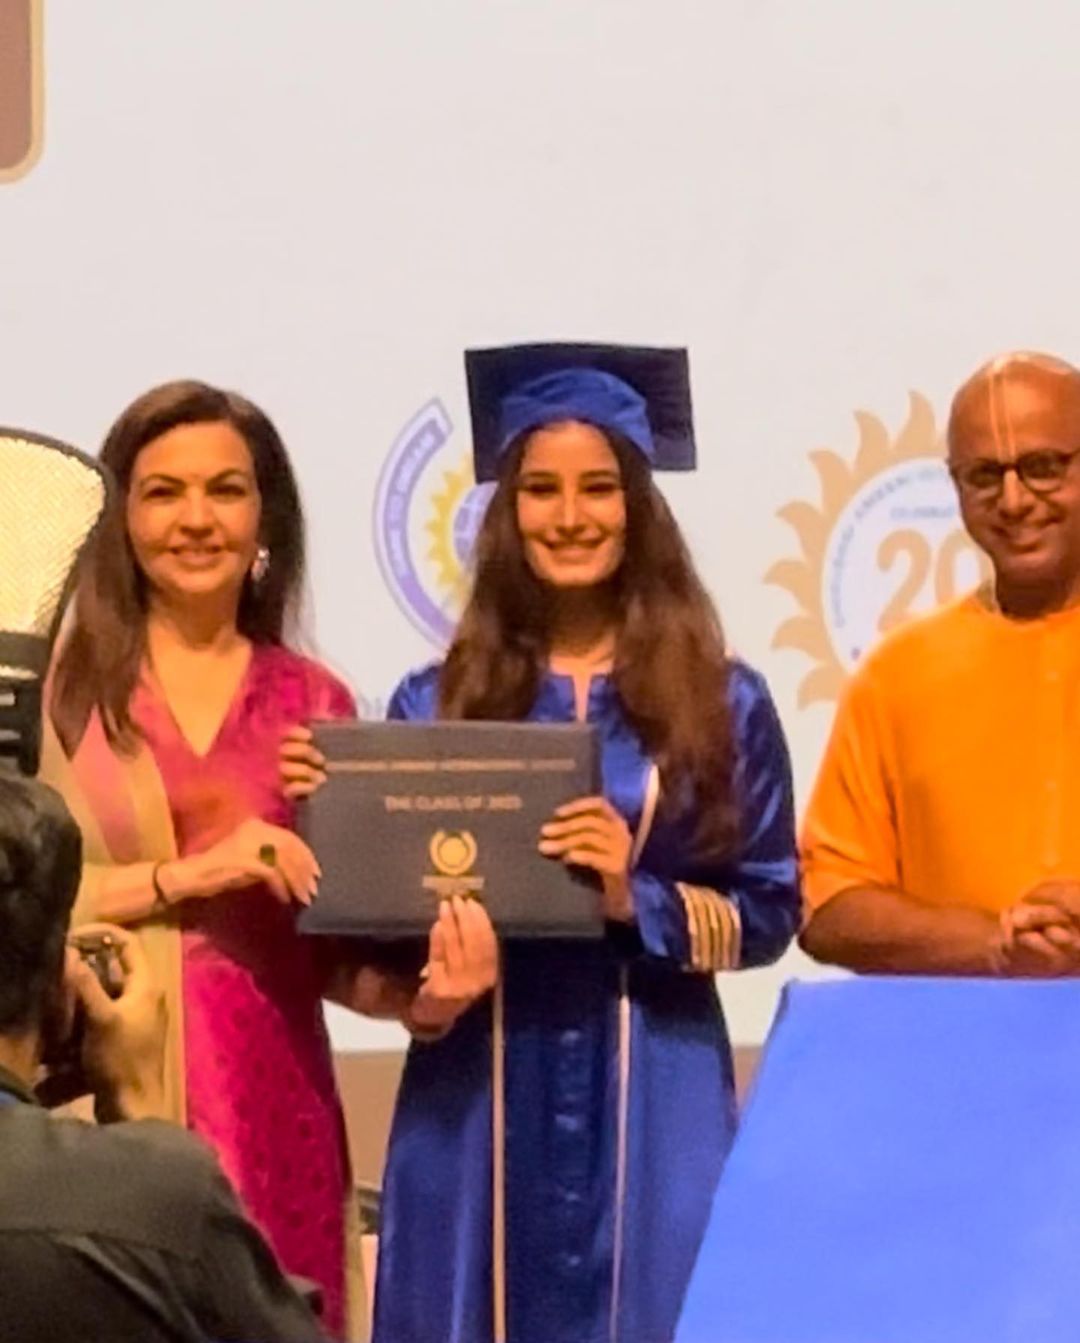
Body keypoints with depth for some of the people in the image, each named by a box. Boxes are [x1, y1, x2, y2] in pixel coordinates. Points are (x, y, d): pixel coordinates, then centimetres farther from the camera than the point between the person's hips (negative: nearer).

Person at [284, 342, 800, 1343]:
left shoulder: (721, 703, 3)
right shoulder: (436, 703, 6)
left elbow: (769, 912, 1)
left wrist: (636, 897, -14)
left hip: (652, 1106, -1)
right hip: (476, 1101, 1)